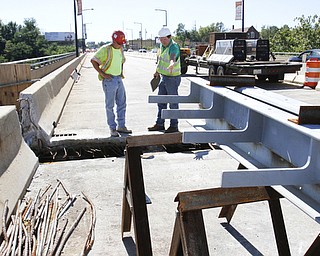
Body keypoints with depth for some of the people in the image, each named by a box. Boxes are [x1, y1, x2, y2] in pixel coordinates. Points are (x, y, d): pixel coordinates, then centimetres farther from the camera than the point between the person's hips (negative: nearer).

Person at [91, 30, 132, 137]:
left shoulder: (121, 49, 9)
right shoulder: (105, 49, -13)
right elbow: (93, 60, -12)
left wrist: (121, 72, 14)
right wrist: (102, 73, -15)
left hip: (119, 79, 7)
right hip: (109, 80, -7)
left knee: (122, 103, 10)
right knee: (110, 105, 0)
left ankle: (121, 126, 20)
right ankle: (112, 128, 8)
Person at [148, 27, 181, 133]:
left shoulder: (174, 47, -21)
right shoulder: (162, 46, 5)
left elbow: (173, 57, -44)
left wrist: (171, 65, -66)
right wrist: (157, 71, 33)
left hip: (173, 78, -9)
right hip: (163, 77, 9)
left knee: (173, 103, 1)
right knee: (161, 101, 14)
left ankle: (174, 126, 13)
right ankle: (159, 124, 24)